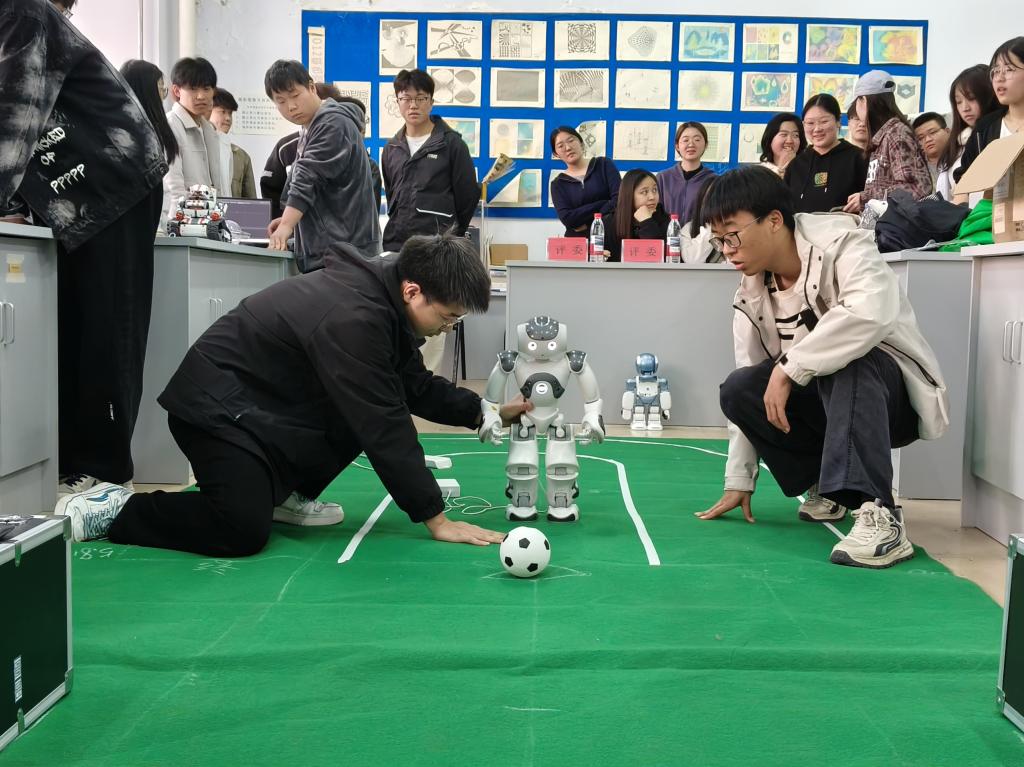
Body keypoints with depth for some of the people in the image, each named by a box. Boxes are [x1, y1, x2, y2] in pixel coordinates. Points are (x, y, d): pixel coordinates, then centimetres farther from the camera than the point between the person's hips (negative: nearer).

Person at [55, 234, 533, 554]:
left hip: (272, 399, 10)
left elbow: (415, 387, 11)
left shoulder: (383, 296, -1)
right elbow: (384, 429, -29)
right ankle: (109, 510, -3)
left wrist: (486, 413, 2)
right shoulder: (351, 319, -30)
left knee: (369, 407, 2)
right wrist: (436, 519, -24)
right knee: (243, 533, -22)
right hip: (217, 407, -10)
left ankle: (285, 494, 12)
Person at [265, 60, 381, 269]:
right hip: (320, 250, 9)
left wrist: (286, 226, -28)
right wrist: (289, 219, 19)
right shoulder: (311, 130, 21)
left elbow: (309, 177, -21)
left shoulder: (333, 124, -10)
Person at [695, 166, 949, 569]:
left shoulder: (838, 244, -20)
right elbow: (750, 396, 0)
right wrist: (739, 481, -1)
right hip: (825, 401, 6)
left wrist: (789, 368, -35)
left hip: (896, 396, -6)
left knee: (847, 360, -36)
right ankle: (827, 484, 1)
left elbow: (873, 312, -42)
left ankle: (878, 514, -41)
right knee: (738, 388, -17)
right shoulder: (750, 295, -1)